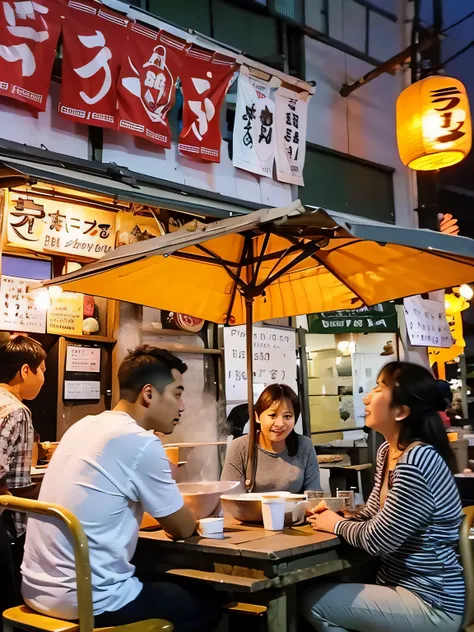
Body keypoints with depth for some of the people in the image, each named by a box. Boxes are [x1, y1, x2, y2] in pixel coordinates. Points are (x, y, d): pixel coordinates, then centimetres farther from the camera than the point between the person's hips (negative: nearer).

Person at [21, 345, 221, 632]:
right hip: (89, 601, -8)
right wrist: (189, 519, 17)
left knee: (172, 585, 28)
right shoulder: (141, 442, -18)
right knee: (208, 603, 14)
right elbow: (182, 528, -5)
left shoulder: (83, 426, 7)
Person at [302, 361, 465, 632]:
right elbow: (372, 517, 11)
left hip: (430, 603, -8)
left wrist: (337, 525, -4)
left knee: (314, 603, -9)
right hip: (402, 585, 8)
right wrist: (334, 516, -8)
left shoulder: (417, 461, -26)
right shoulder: (388, 451, 5)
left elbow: (376, 539, -22)